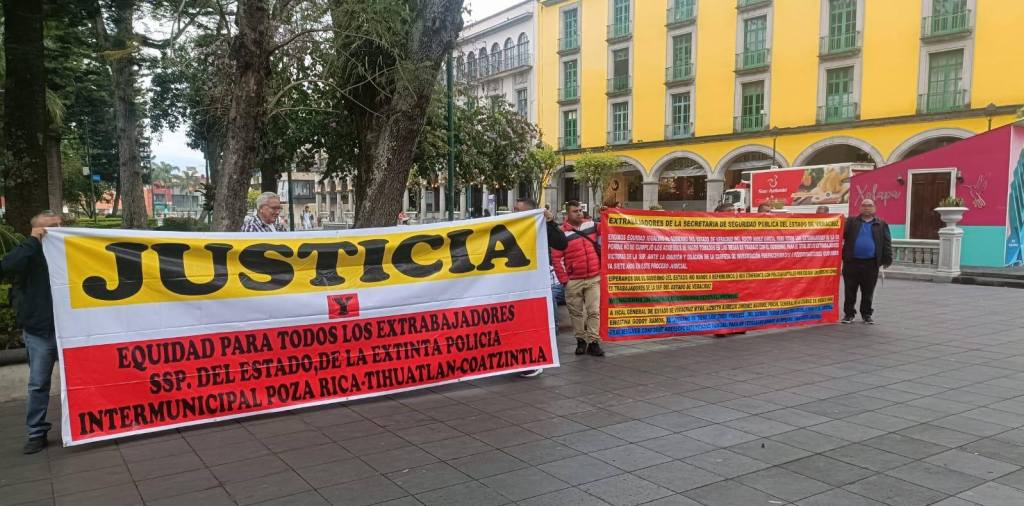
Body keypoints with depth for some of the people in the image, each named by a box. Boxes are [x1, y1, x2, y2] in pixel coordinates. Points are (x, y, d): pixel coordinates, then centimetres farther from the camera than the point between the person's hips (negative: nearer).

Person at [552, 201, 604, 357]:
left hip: (594, 279, 2)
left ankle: (593, 341, 2)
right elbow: (556, 258, -7)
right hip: (573, 281, -2)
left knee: (594, 311, -2)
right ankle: (581, 340, 22)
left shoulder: (591, 225, 5)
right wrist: (563, 279, -8)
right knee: (576, 312, 9)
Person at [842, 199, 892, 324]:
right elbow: (841, 236, -1)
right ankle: (849, 313, 12)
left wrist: (887, 259, 0)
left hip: (871, 263, 0)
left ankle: (867, 314, 19)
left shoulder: (881, 225, 9)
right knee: (850, 290, 4)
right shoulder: (851, 222, 7)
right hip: (852, 262, 0)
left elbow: (887, 243, 7)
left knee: (868, 291, 7)